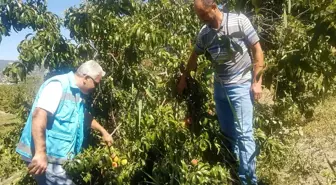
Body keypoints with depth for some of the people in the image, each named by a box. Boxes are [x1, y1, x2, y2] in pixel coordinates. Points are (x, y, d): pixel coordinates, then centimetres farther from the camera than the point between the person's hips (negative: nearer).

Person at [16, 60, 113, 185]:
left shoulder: (78, 94, 14)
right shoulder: (58, 85, -16)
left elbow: (85, 117, 32)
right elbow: (38, 115, -28)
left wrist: (103, 131, 36)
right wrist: (40, 152, -33)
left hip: (57, 156, 10)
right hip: (45, 155, -10)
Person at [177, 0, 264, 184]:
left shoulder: (239, 21, -11)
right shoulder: (204, 33, 2)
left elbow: (257, 50, -7)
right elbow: (194, 56, 18)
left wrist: (257, 82, -11)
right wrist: (183, 79, 26)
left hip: (241, 85, -5)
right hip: (219, 87, 5)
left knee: (243, 133, -6)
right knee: (227, 133, 13)